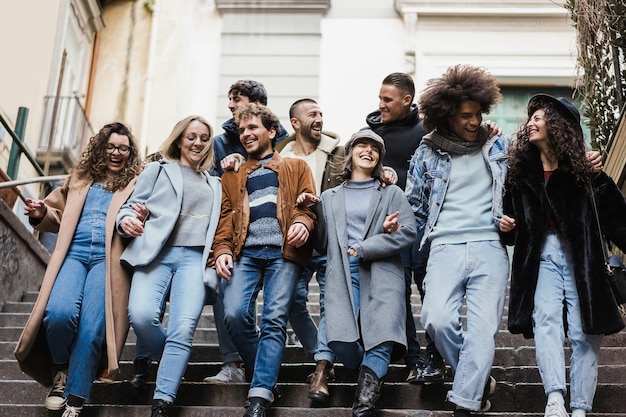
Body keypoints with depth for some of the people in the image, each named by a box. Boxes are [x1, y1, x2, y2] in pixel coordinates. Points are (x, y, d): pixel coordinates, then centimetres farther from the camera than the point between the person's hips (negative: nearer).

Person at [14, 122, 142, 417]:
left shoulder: (137, 185, 16)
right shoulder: (80, 179, 23)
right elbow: (60, 219, 28)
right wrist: (41, 214, 7)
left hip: (107, 258, -2)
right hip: (73, 254, 2)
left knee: (92, 328, -19)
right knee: (59, 313, -25)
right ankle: (61, 370, 4)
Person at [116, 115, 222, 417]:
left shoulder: (214, 184, 28)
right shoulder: (157, 170, 18)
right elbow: (131, 205, 11)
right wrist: (125, 220, -11)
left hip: (194, 258, 2)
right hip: (156, 253, -2)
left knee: (183, 328, -19)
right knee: (142, 315, -26)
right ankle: (147, 360, 8)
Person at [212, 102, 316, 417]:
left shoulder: (296, 167, 21)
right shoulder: (232, 175, 27)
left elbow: (307, 203, 11)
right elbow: (225, 217, 18)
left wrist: (302, 222, -12)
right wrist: (222, 250, 0)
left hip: (283, 252, -2)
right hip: (245, 253, 2)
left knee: (275, 320, -16)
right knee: (235, 314, -19)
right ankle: (263, 369, 4)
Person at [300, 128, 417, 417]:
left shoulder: (392, 194, 16)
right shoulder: (329, 197, 24)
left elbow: (408, 233, 0)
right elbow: (323, 243, 22)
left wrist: (363, 249, -7)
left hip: (381, 273, -1)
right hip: (342, 275, 1)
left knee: (381, 336, -24)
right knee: (341, 340, -19)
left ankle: (366, 391, -13)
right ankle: (374, 373, 10)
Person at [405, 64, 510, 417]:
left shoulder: (499, 147, 12)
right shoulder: (427, 154, 10)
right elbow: (414, 204, 16)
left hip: (490, 247, 0)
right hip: (445, 248, 0)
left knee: (483, 328, -10)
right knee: (438, 319, -17)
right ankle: (480, 380, 6)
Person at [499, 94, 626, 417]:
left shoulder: (584, 170, 3)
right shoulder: (520, 170, 12)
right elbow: (512, 222, 22)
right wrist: (506, 226, 0)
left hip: (581, 258, -1)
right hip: (541, 257, 1)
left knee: (584, 335, -4)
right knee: (546, 320, -20)